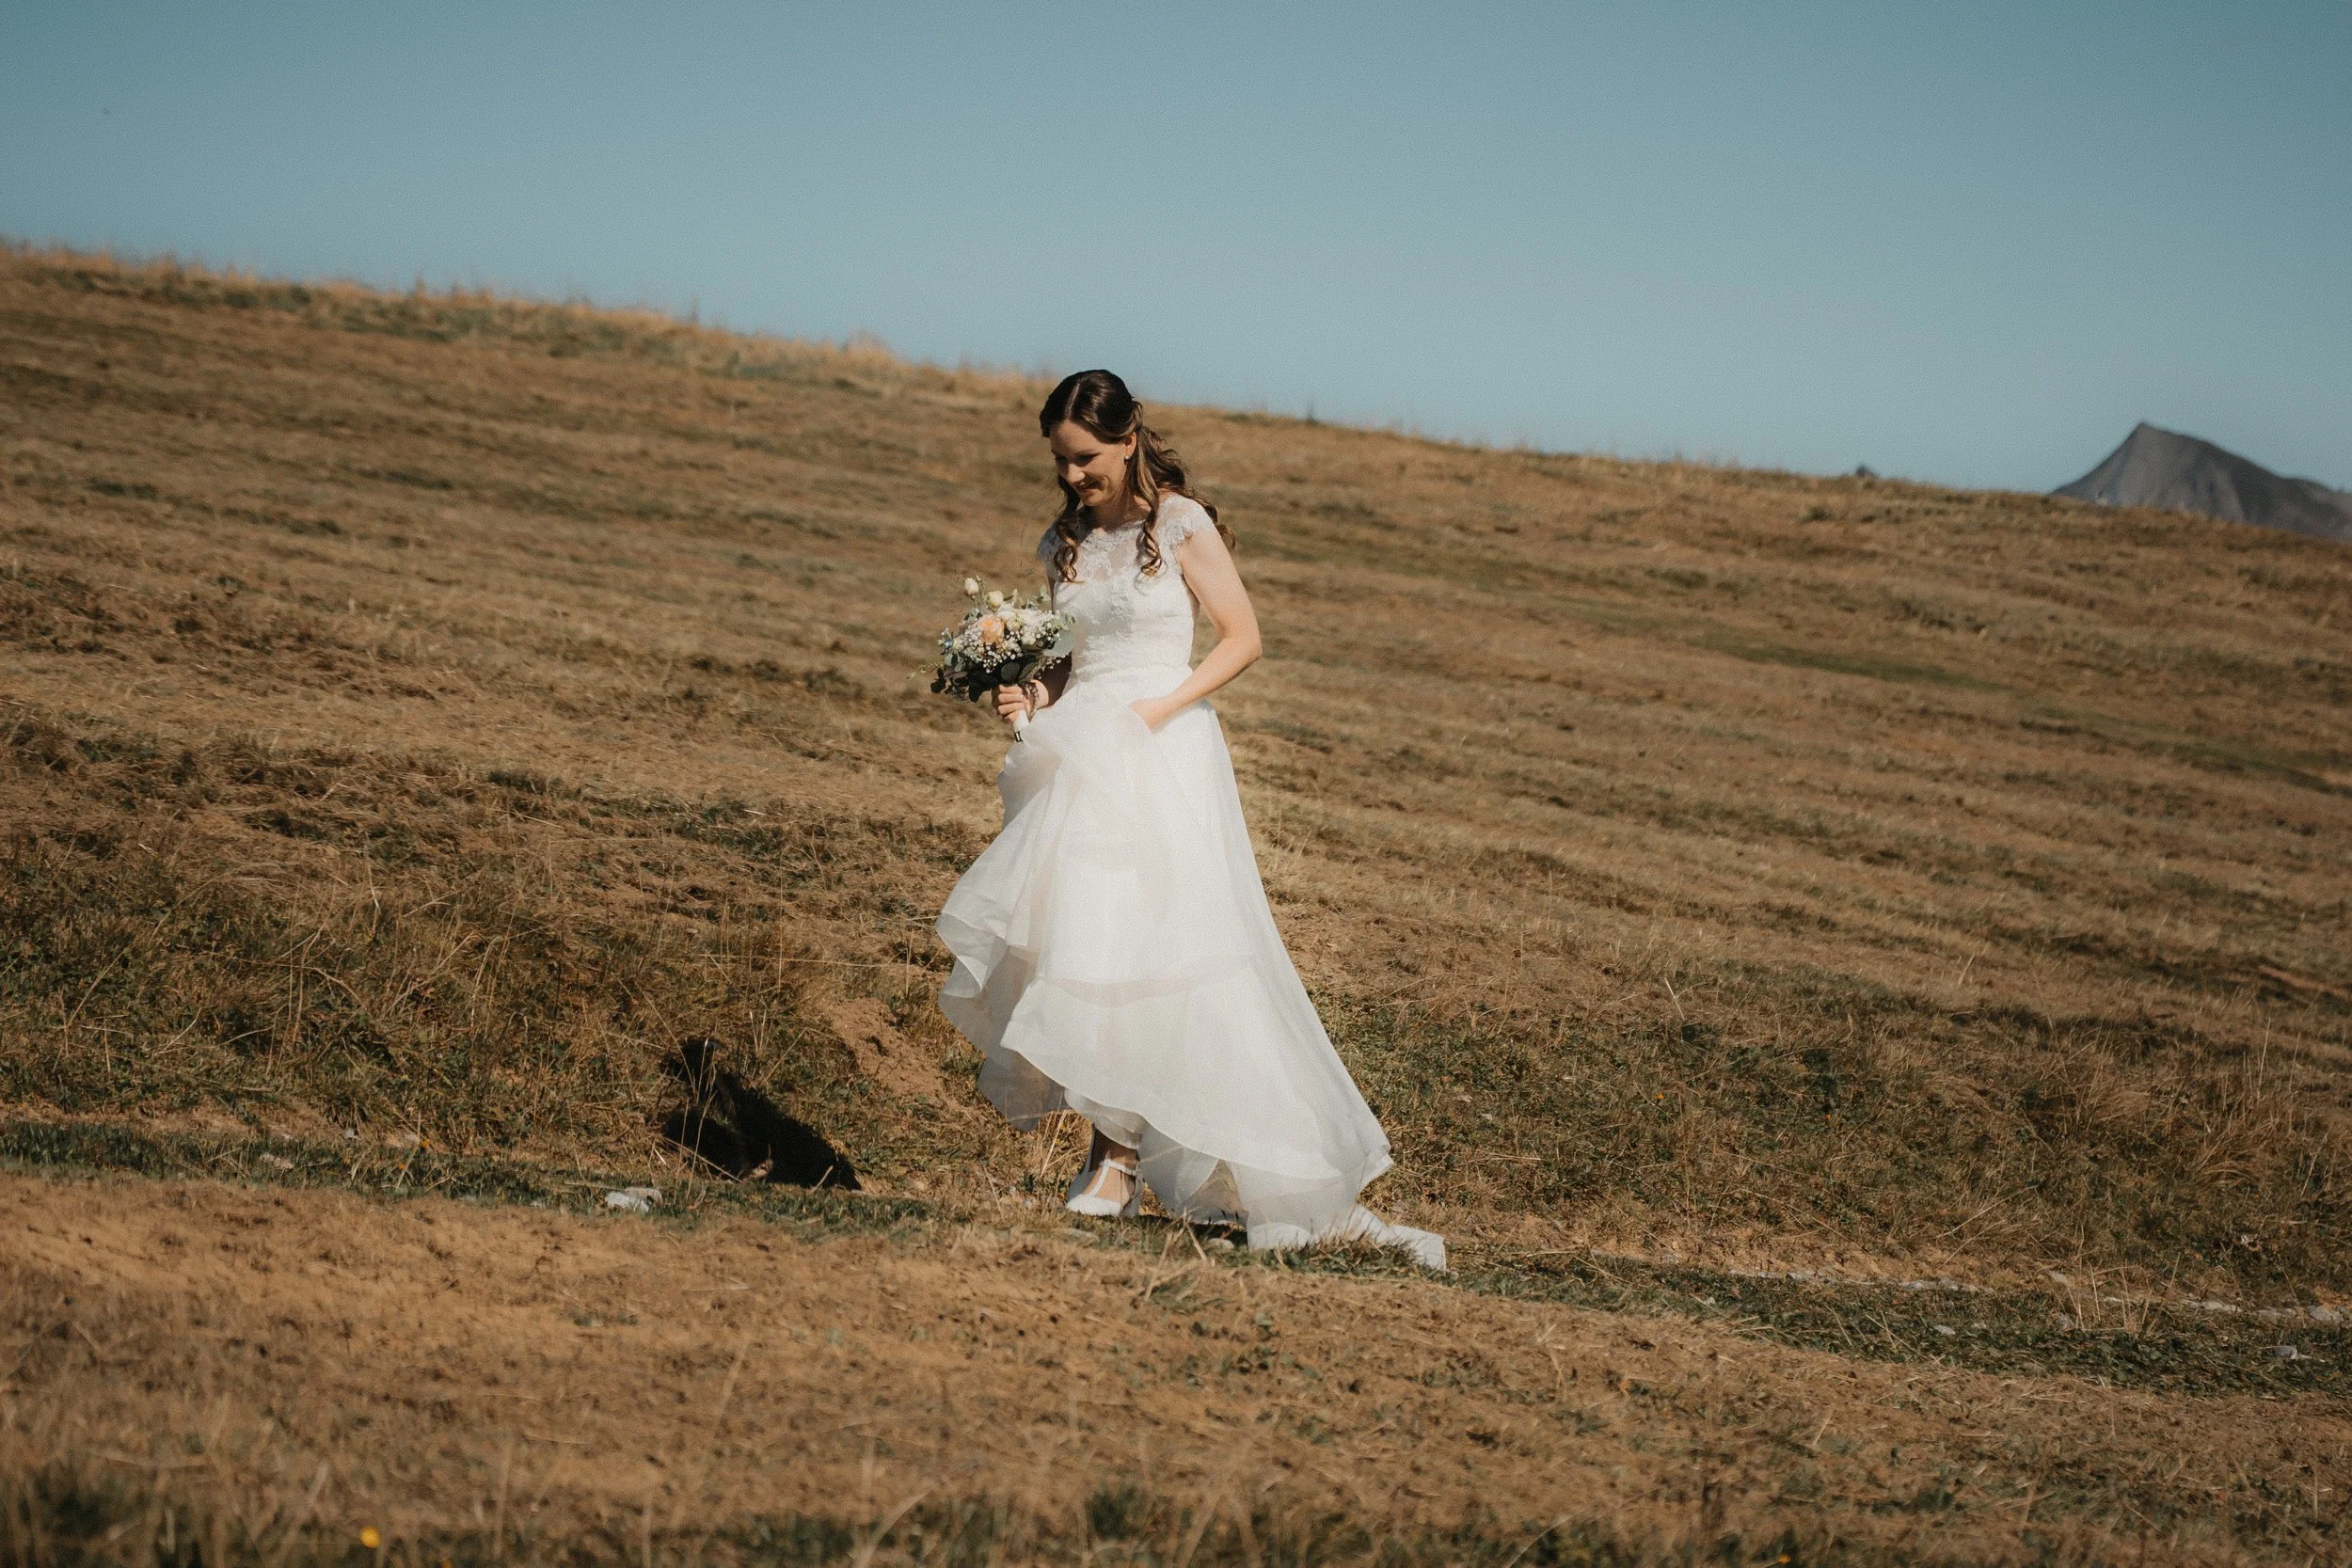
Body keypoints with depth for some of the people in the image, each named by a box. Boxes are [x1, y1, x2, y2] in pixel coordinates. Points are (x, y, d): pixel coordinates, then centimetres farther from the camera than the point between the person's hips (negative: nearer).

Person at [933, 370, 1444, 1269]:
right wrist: (1034, 697, 0)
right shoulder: (1067, 543, 13)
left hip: (1163, 757, -6)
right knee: (1076, 948, -4)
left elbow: (1242, 639, -4)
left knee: (1145, 950, -11)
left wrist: (1159, 708, -13)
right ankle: (1115, 1151, 2)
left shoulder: (1181, 526, -5)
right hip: (1082, 757, 6)